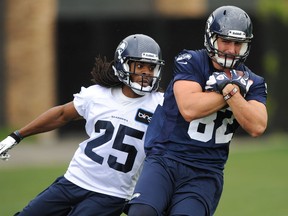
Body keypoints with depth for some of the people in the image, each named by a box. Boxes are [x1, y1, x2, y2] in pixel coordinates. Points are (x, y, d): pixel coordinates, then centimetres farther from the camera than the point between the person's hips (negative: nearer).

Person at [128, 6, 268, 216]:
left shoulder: (250, 82, 7)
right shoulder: (190, 62, -2)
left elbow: (257, 127, -10)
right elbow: (189, 109, -18)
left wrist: (230, 90, -18)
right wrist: (235, 89, -10)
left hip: (205, 173, 2)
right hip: (165, 160, -2)